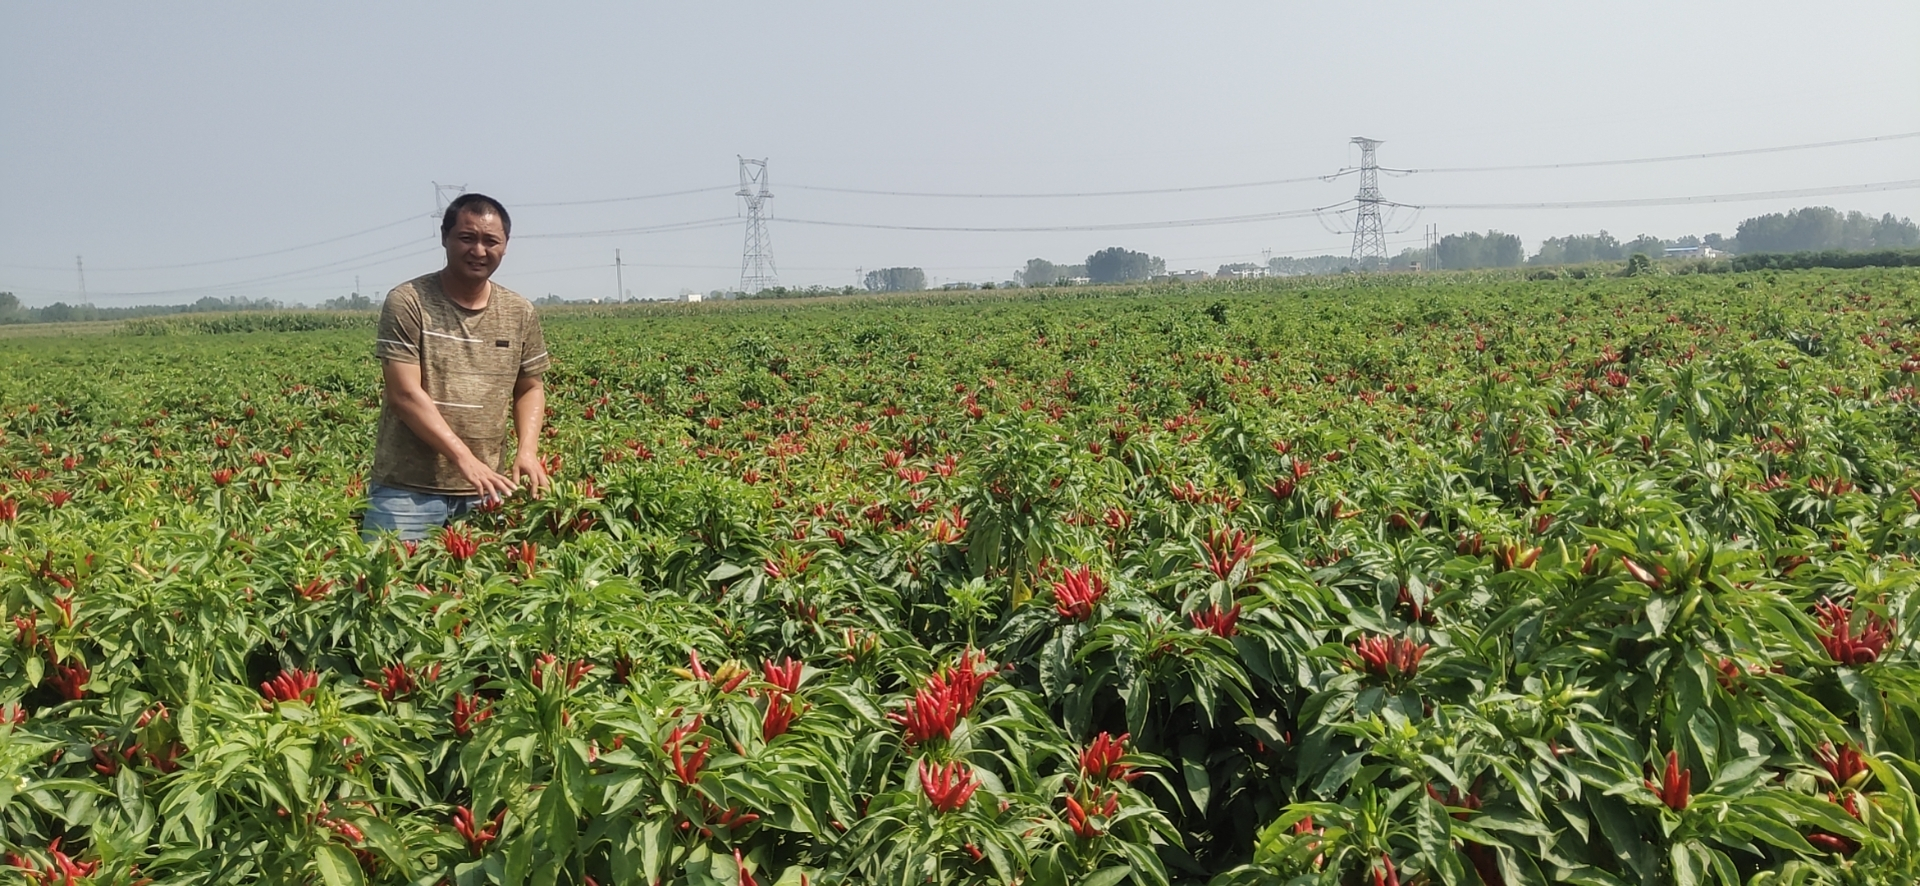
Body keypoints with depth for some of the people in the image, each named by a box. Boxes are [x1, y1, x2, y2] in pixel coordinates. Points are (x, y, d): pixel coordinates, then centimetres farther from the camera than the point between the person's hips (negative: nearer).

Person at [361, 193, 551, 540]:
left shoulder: (520, 313, 8)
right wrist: (464, 458, -21)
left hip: (485, 492, 4)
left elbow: (529, 389, 17)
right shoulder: (407, 302, -6)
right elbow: (405, 394, -13)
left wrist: (527, 450, -2)